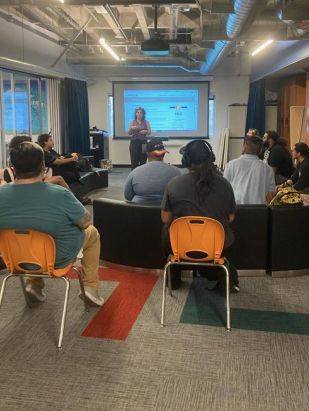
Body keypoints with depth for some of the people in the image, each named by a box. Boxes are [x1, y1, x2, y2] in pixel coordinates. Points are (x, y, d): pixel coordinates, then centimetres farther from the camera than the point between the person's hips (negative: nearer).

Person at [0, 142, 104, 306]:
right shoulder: (59, 194, -28)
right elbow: (87, 223, -14)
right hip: (59, 258, -4)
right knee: (92, 233, 23)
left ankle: (34, 283, 28)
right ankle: (90, 287, 18)